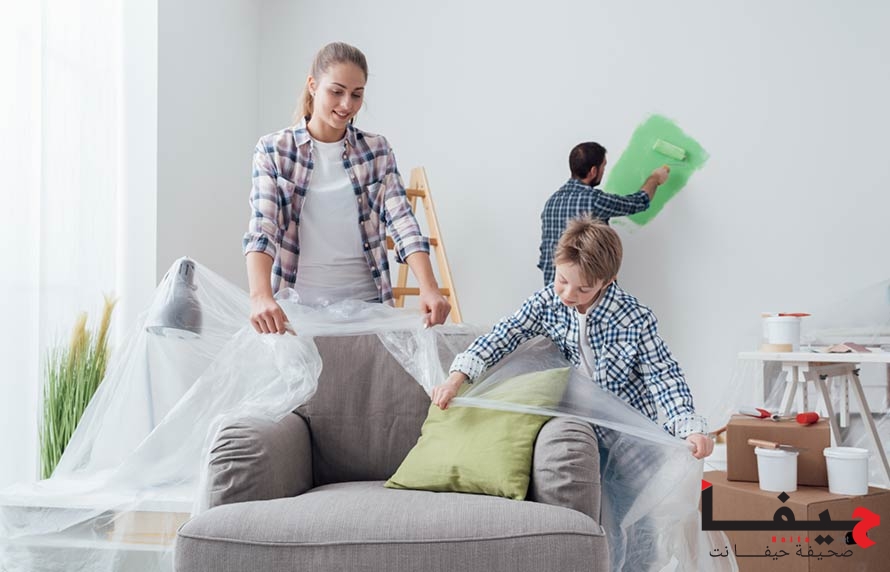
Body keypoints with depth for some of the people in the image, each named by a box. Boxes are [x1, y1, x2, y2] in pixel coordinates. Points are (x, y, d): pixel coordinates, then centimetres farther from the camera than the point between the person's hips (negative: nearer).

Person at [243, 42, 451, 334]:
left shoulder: (377, 150, 5)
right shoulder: (273, 150, -2)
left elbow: (402, 222, -6)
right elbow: (261, 228, -13)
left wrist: (428, 288, -23)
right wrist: (261, 296, -31)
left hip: (366, 301, 2)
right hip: (298, 304, -1)